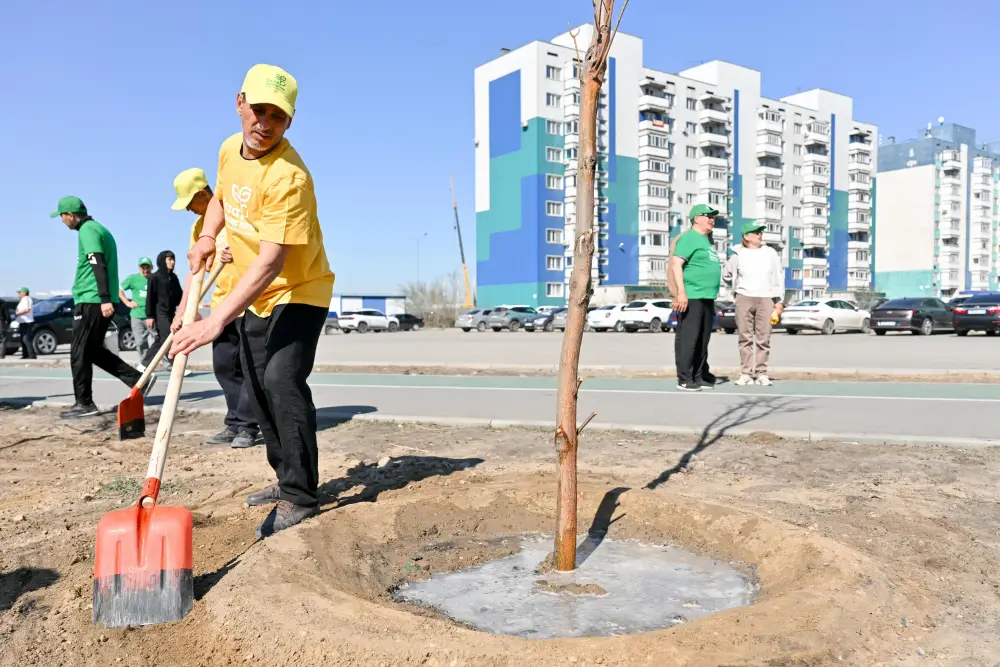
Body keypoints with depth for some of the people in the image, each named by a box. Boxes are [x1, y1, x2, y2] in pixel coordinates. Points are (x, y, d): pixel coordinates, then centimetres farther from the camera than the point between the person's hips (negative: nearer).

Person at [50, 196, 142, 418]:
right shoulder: (98, 228, 21)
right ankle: (138, 380, 7)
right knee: (94, 351, 14)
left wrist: (105, 299, -28)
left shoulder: (87, 231, -10)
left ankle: (84, 403, 3)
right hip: (99, 301, 10)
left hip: (91, 301, -10)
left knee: (79, 353, -2)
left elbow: (99, 266, -21)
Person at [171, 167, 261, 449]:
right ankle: (235, 423, 15)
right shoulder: (198, 226, 13)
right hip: (221, 303, 8)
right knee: (223, 366, 7)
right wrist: (181, 311, 4)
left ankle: (248, 427, 1)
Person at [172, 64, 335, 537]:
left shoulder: (289, 176, -28)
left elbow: (270, 262, -34)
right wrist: (207, 236, 2)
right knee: (259, 390, 15)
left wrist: (216, 322, -39)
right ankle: (286, 480, 32)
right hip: (256, 298, 9)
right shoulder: (229, 149, -1)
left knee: (282, 379, -26)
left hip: (299, 292, -9)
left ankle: (300, 498, -13)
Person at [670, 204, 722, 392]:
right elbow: (675, 264, -16)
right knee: (687, 339, -7)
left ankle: (700, 377, 21)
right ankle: (684, 380, -4)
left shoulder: (706, 240, 22)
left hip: (707, 298, 10)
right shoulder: (689, 238, -6)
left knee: (702, 341, 13)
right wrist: (681, 292, -23)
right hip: (691, 298, -10)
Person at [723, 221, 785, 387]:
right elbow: (726, 275, 15)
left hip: (765, 299, 1)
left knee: (763, 339, -1)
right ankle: (746, 373, 4)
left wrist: (779, 301, 3)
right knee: (745, 338, 1)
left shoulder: (770, 253, 7)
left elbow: (778, 277, 7)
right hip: (744, 299, 0)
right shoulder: (738, 255, 3)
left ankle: (762, 373, 5)